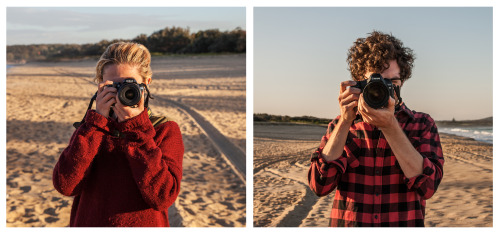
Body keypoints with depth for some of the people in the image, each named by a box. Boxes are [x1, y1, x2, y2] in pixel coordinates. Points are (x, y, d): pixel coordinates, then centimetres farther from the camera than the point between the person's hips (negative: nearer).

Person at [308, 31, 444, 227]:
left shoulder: (422, 124, 4)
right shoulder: (340, 126, 6)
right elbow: (319, 185, -6)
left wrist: (391, 126, -16)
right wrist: (345, 122, -11)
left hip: (404, 222, 0)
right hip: (347, 223, 0)